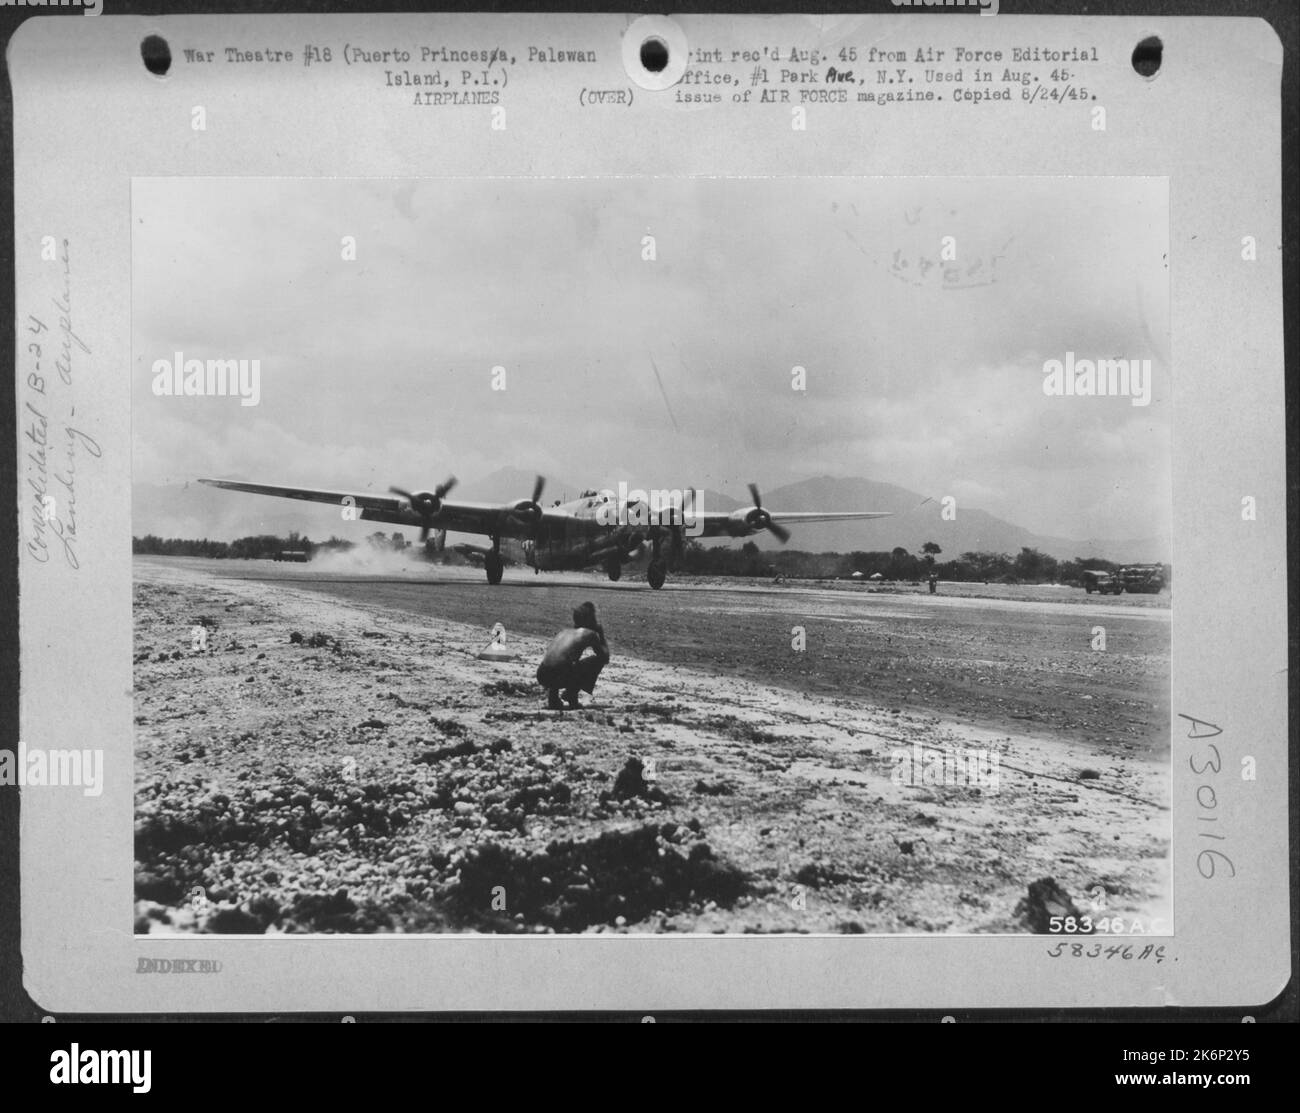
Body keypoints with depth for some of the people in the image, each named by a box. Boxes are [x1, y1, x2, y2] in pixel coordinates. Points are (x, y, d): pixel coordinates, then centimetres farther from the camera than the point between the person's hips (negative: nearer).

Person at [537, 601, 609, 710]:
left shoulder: (563, 632, 28)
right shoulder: (590, 634, 11)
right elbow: (606, 657, 18)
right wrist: (601, 634, 31)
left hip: (541, 677, 6)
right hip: (560, 677, -6)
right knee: (599, 659, 13)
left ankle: (552, 695, 17)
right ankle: (572, 694, 8)